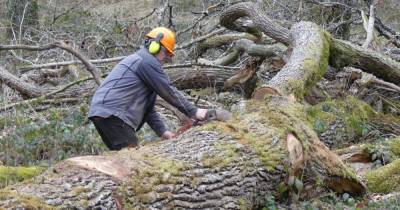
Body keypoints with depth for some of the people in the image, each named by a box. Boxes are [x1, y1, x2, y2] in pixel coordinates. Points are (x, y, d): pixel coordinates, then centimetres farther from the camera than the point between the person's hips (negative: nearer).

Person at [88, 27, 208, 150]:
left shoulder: (138, 60, 28)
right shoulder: (147, 61, -3)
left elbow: (147, 106, 27)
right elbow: (170, 92, -5)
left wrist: (162, 131, 20)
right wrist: (194, 112, 3)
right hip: (111, 114, -11)